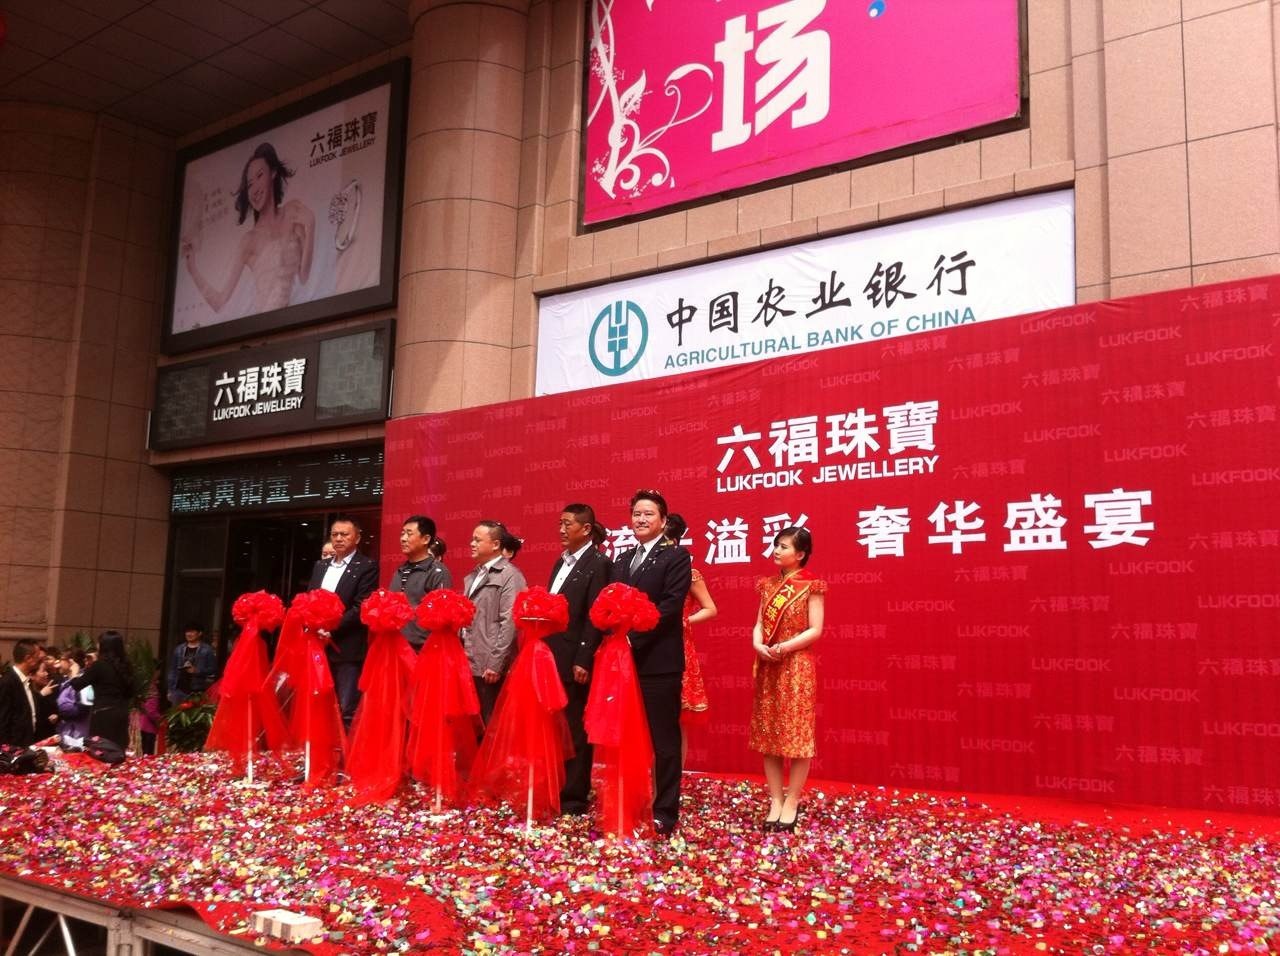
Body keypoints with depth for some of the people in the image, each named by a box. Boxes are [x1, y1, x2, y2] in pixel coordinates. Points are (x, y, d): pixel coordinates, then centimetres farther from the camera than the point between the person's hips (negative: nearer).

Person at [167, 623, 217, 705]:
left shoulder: (207, 650, 0)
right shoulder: (178, 650, 12)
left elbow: (213, 669, -4)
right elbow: (172, 670, 13)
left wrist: (197, 671, -17)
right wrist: (170, 690, 9)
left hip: (198, 692, -4)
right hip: (179, 690, 4)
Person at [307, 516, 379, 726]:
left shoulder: (367, 567, -3)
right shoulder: (320, 566, 18)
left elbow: (361, 607, -12)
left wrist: (332, 629, -18)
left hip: (347, 649, -6)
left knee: (346, 711, -4)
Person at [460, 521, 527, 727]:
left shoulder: (509, 576, -8)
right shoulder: (473, 576, 17)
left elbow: (509, 623, -16)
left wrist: (495, 664, -19)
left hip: (489, 665, -7)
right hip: (469, 663, 7)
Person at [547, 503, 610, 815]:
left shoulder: (597, 564, -10)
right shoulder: (562, 562, 15)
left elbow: (595, 617, -16)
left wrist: (583, 661, -20)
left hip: (575, 661, -8)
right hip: (553, 658, 8)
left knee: (575, 730, 2)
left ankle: (574, 797, 10)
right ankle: (556, 789, 24)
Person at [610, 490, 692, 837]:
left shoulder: (676, 557, -3)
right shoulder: (620, 560, 18)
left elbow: (670, 606, -14)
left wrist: (634, 638, -19)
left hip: (658, 662, -6)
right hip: (623, 660, 6)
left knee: (664, 741, 1)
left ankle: (665, 814, 9)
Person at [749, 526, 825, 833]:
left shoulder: (810, 586, -6)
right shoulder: (768, 585, 11)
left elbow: (815, 629, -10)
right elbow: (760, 623, 9)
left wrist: (785, 647, -19)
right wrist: (758, 645, -11)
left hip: (796, 667, -6)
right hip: (767, 668, 6)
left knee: (796, 735, -1)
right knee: (768, 735, 7)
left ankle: (792, 801, 9)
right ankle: (775, 800, 14)